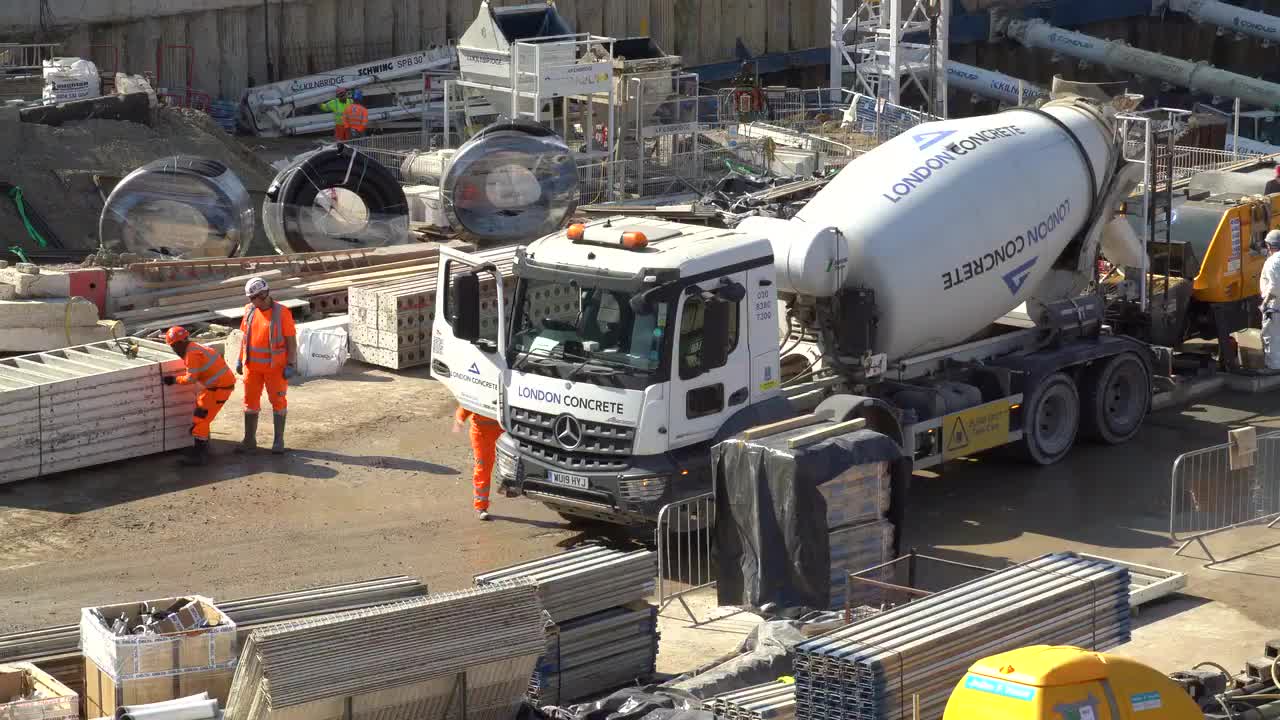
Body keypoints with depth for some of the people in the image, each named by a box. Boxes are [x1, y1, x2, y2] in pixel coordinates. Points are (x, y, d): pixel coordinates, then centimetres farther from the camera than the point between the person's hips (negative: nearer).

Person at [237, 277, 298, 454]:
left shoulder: (281, 313, -13)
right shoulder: (249, 310, 2)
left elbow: (291, 340, -11)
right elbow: (244, 335, 12)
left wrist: (291, 364, -14)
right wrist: (240, 359, 11)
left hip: (275, 366, -5)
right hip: (252, 365, 5)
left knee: (278, 401, 4)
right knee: (250, 400, 9)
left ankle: (279, 440, 13)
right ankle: (250, 439, 19)